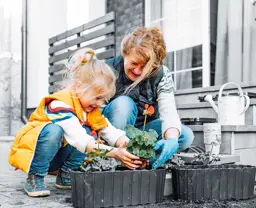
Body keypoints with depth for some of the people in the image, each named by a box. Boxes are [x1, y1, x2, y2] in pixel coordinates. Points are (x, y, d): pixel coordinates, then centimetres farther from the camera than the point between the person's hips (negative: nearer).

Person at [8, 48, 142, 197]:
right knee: (53, 130, -37)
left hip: (55, 156, 8)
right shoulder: (60, 105, -29)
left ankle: (66, 175, -4)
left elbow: (110, 131, -4)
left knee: (86, 131, -14)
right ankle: (35, 178, -20)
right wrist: (114, 153, -42)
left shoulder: (91, 108, -1)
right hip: (29, 149, -7)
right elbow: (80, 141, -39)